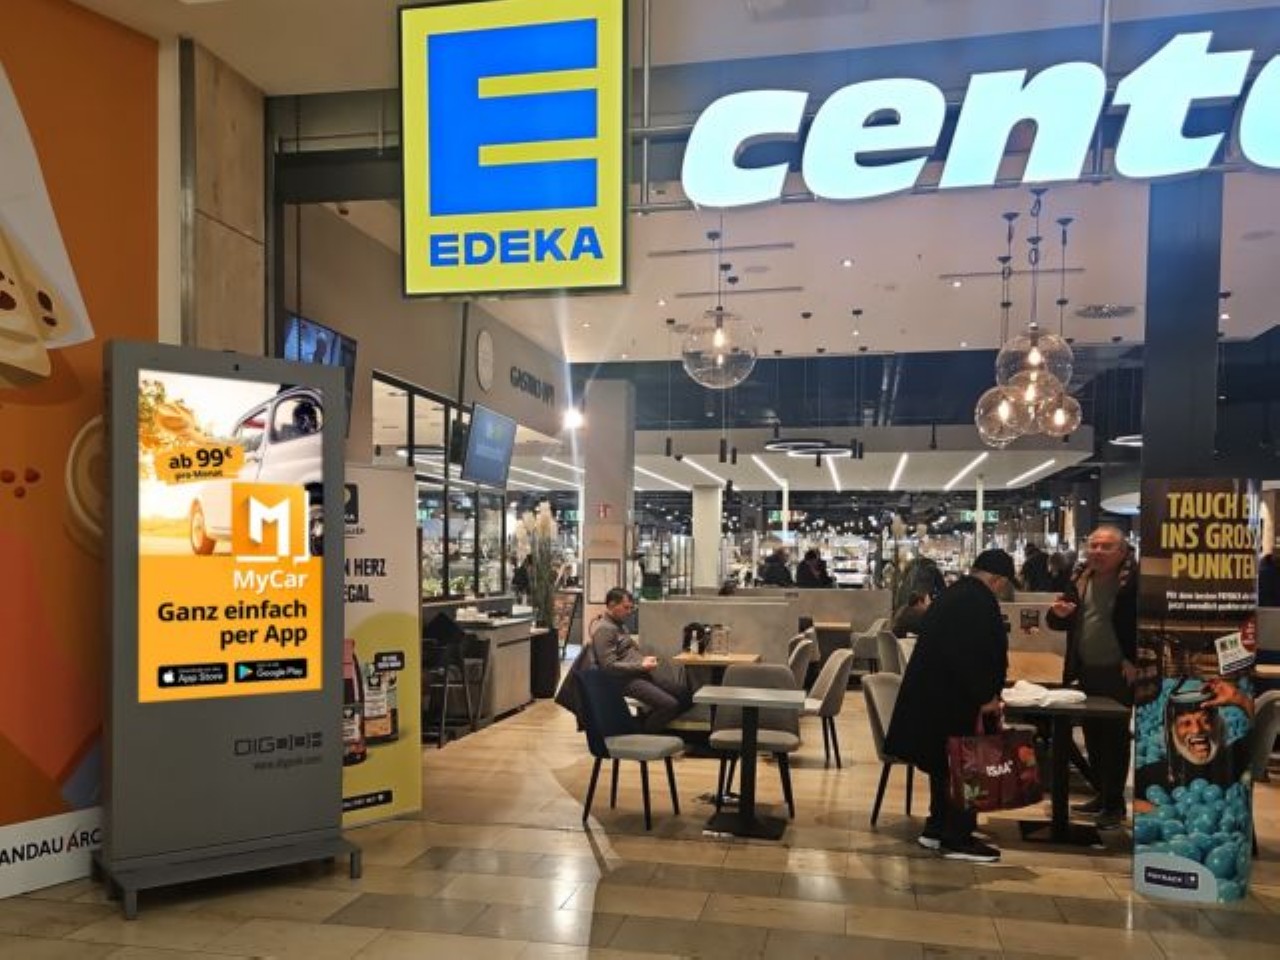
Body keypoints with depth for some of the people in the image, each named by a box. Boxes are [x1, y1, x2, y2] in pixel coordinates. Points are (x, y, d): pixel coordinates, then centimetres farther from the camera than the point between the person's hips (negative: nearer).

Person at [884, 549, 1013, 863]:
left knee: (945, 763, 17)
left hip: (931, 693, 10)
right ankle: (957, 839, 8)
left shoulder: (954, 593, 14)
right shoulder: (980, 600, -17)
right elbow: (983, 653, -23)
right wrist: (987, 696, -13)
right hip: (951, 698, -10)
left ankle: (937, 829, 25)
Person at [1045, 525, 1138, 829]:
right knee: (1092, 736, 13)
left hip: (1118, 673, -6)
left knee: (1115, 738, 0)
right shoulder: (1080, 579, 8)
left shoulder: (1134, 579, -12)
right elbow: (1059, 624, 15)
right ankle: (1101, 794, 26)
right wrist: (1058, 614, -8)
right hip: (1086, 671, 6)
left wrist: (1135, 661, -16)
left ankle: (1115, 803, 10)